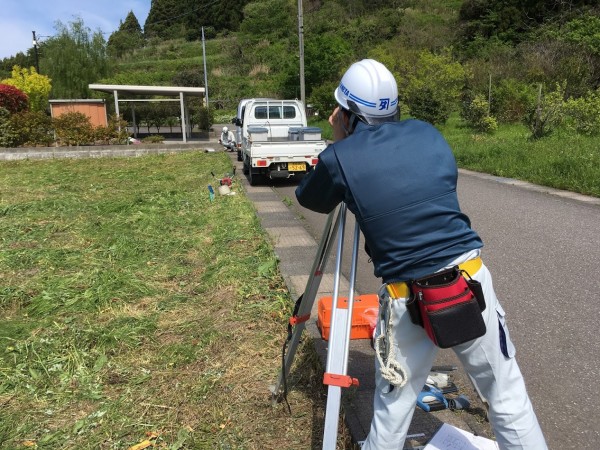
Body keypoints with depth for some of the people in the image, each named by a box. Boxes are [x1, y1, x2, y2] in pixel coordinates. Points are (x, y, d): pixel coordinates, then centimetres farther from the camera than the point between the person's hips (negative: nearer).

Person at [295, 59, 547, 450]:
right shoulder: (428, 134, 5)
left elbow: (308, 198, 12)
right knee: (507, 394, 19)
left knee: (393, 405, 18)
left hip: (408, 302, -2)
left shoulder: (340, 158, -7)